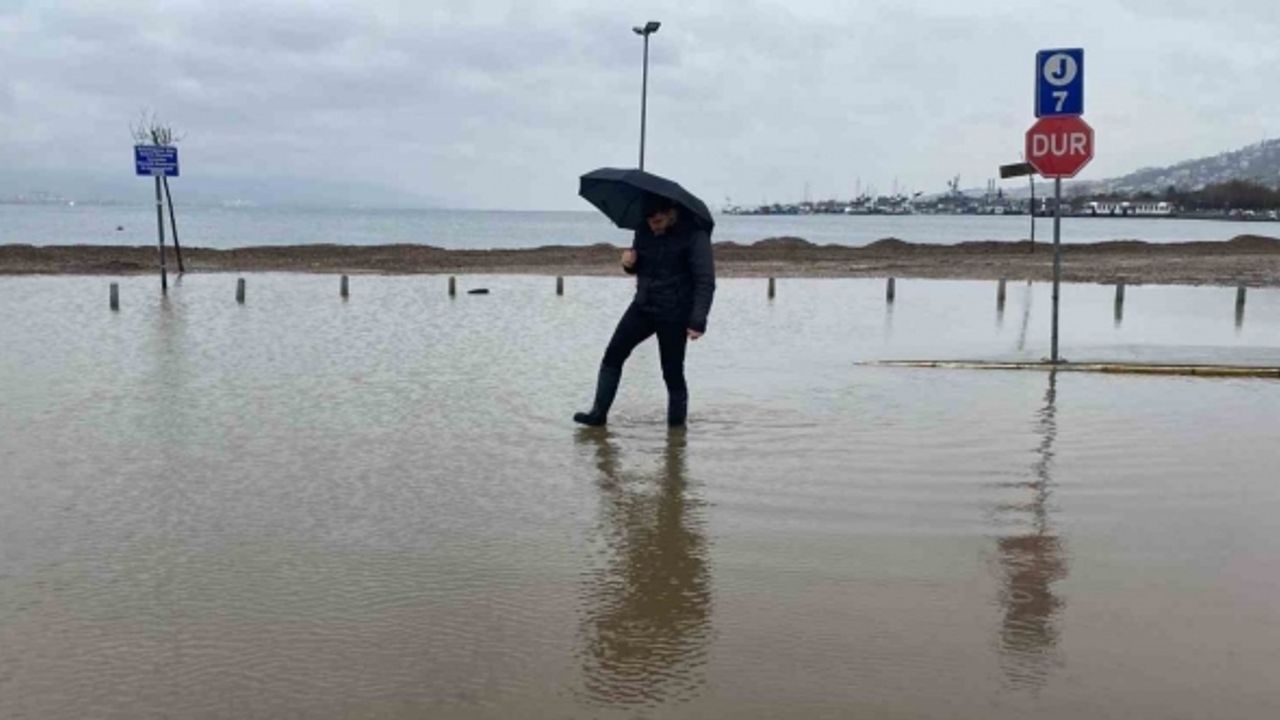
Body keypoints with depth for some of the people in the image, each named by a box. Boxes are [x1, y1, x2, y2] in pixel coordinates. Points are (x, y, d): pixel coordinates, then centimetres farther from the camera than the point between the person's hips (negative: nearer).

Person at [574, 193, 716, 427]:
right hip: (643, 307, 6)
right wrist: (629, 262, -7)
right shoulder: (644, 231, 4)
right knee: (613, 355, 0)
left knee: (673, 373, -2)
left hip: (674, 315, -6)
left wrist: (698, 321, -26)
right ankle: (598, 413, 7)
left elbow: (706, 281, -18)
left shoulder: (694, 235, -15)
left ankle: (676, 425, 12)